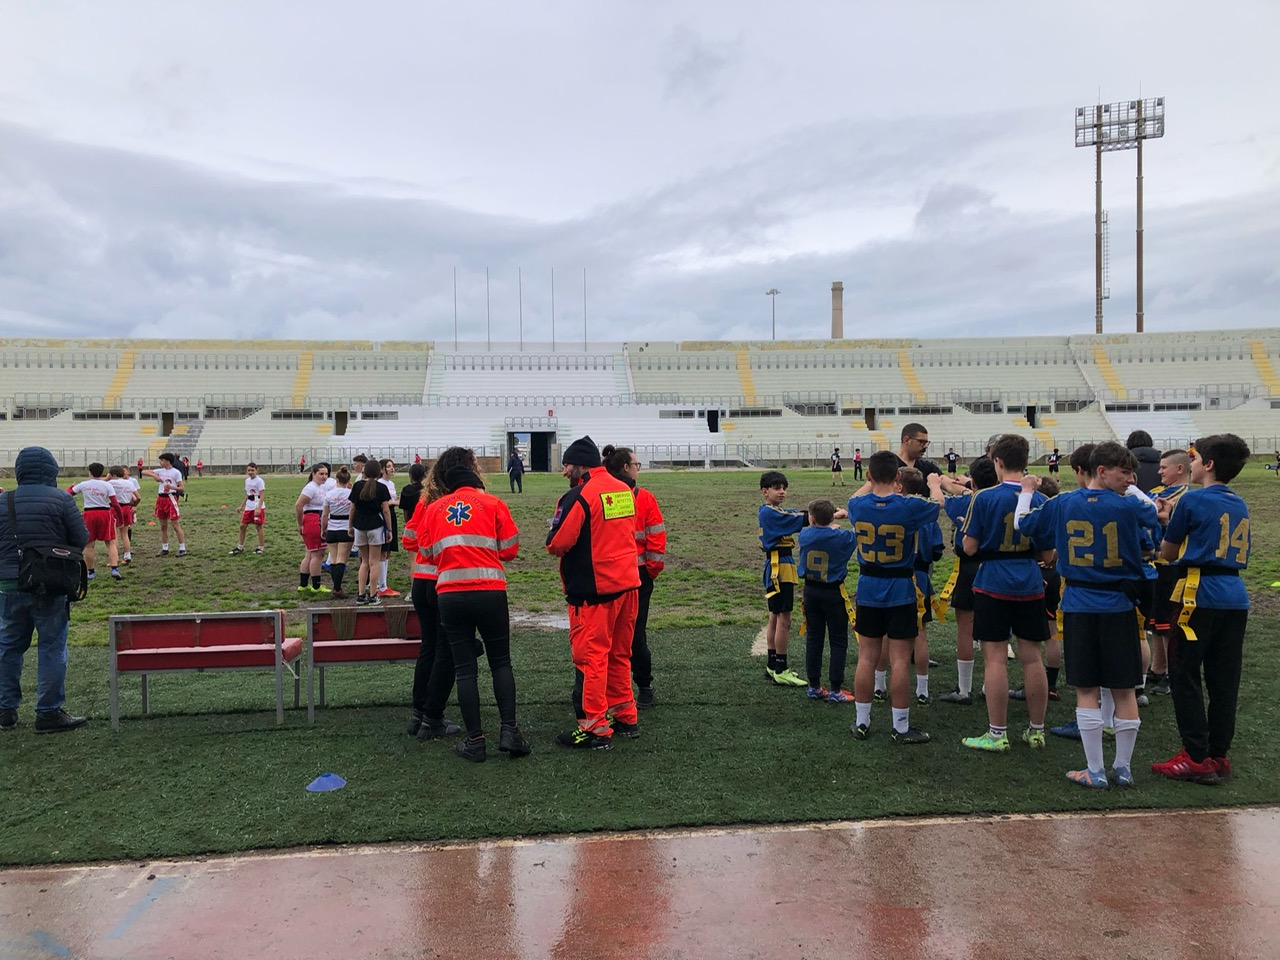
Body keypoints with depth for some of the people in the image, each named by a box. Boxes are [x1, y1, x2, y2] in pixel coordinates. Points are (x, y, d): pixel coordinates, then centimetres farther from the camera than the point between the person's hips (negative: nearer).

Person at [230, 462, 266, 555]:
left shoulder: (259, 481, -12)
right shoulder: (247, 480, 12)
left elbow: (262, 496, -17)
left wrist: (258, 508, -25)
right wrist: (241, 506, 18)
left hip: (258, 507, -8)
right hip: (248, 507, 8)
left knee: (259, 526, -2)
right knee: (242, 526, 8)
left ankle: (261, 548, 7)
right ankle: (240, 547, 18)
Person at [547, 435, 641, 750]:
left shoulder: (578, 496, -15)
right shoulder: (625, 490, 7)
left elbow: (557, 544, -18)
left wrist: (553, 538, 3)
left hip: (593, 590, -7)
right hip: (628, 583, 8)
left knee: (591, 656, 1)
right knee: (619, 653, 18)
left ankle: (595, 727, 5)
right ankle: (625, 717, 27)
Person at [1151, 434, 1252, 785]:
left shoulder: (1192, 500, -7)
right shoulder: (1239, 506, 13)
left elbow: (1167, 553, -1)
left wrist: (1167, 520, 17)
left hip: (1200, 595, -7)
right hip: (1235, 597, 7)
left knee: (1184, 676, 0)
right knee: (1223, 680, 11)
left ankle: (1196, 758, 0)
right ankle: (1219, 755, 17)